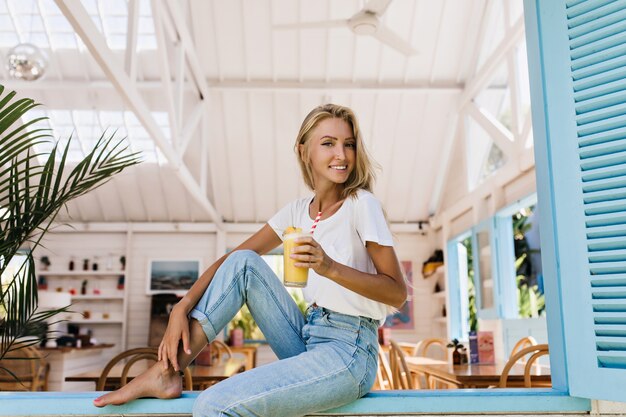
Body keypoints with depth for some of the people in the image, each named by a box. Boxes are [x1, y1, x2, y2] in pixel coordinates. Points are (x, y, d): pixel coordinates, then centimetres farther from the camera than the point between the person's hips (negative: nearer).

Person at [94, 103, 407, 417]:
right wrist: (182, 308, -8)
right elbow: (230, 259, 6)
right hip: (308, 342, 6)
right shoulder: (299, 210, 8)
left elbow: (397, 293, -12)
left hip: (349, 353, -6)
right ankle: (166, 372, -3)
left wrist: (330, 267, -27)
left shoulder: (362, 203, -10)